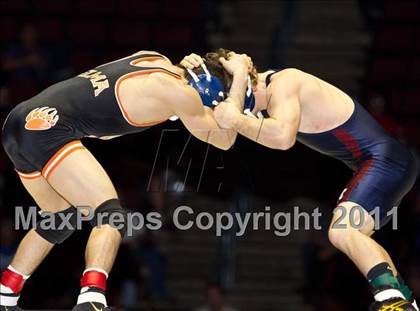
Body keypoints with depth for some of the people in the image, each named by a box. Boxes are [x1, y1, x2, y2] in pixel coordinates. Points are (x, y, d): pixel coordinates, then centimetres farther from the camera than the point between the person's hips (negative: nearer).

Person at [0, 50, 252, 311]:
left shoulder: (156, 59, 14)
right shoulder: (178, 92, -9)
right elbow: (224, 138, 5)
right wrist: (240, 74, 9)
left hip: (21, 120, 9)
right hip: (48, 127, -9)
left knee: (62, 220, 24)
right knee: (111, 215, -12)